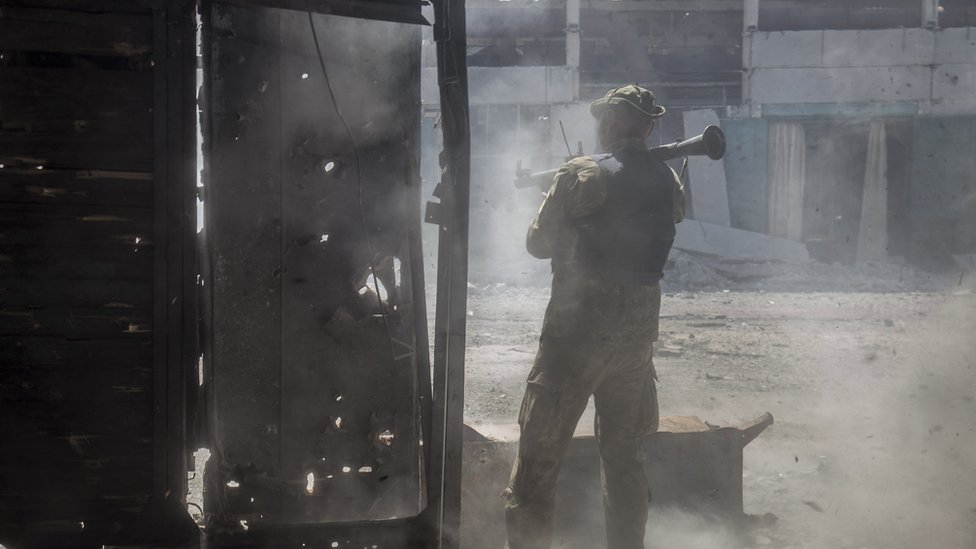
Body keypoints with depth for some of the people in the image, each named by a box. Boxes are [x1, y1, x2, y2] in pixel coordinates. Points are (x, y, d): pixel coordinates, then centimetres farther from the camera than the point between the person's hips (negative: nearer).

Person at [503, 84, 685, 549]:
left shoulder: (582, 175, -11)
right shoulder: (668, 182, 5)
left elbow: (539, 244, -5)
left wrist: (554, 196, 12)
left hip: (579, 323, -6)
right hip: (639, 325, 6)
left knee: (539, 457, -1)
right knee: (624, 454, 17)